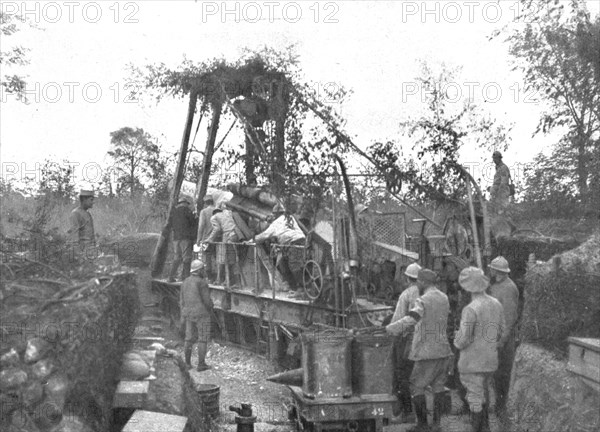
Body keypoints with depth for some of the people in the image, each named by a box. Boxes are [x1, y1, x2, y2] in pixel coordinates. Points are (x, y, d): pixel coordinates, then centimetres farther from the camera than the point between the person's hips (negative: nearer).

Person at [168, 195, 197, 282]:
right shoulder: (186, 210, -4)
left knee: (177, 257, 13)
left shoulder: (175, 211, 18)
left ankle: (171, 277, 9)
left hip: (176, 237, 7)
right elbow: (193, 222, -2)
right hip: (185, 237, -7)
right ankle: (185, 277, -8)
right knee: (187, 258, -4)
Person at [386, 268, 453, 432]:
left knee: (417, 387, 4)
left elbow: (410, 320, -30)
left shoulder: (423, 301, -15)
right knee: (438, 387, 12)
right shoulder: (444, 298, 10)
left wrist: (389, 329, -27)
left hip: (427, 352, -7)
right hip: (443, 351, 7)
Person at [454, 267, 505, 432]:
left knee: (475, 397, 5)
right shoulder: (496, 304, -1)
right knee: (484, 392, 24)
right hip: (491, 359, 7)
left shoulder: (470, 310, -23)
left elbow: (463, 339, -19)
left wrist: (457, 343, 2)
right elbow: (500, 332, 8)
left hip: (473, 361, -7)